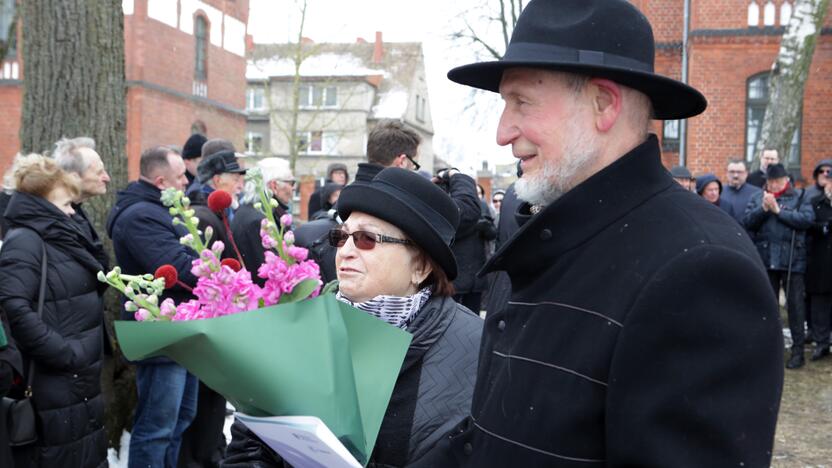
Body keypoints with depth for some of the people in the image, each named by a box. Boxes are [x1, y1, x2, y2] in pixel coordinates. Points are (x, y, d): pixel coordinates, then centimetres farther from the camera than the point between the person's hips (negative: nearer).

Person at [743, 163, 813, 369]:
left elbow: (807, 219, -15)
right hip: (766, 259, 3)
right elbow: (747, 222, -2)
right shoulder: (757, 198, 8)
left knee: (795, 303, 1)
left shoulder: (800, 197, 1)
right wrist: (763, 208, -16)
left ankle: (798, 349, 7)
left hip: (793, 259, -3)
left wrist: (778, 210, -15)